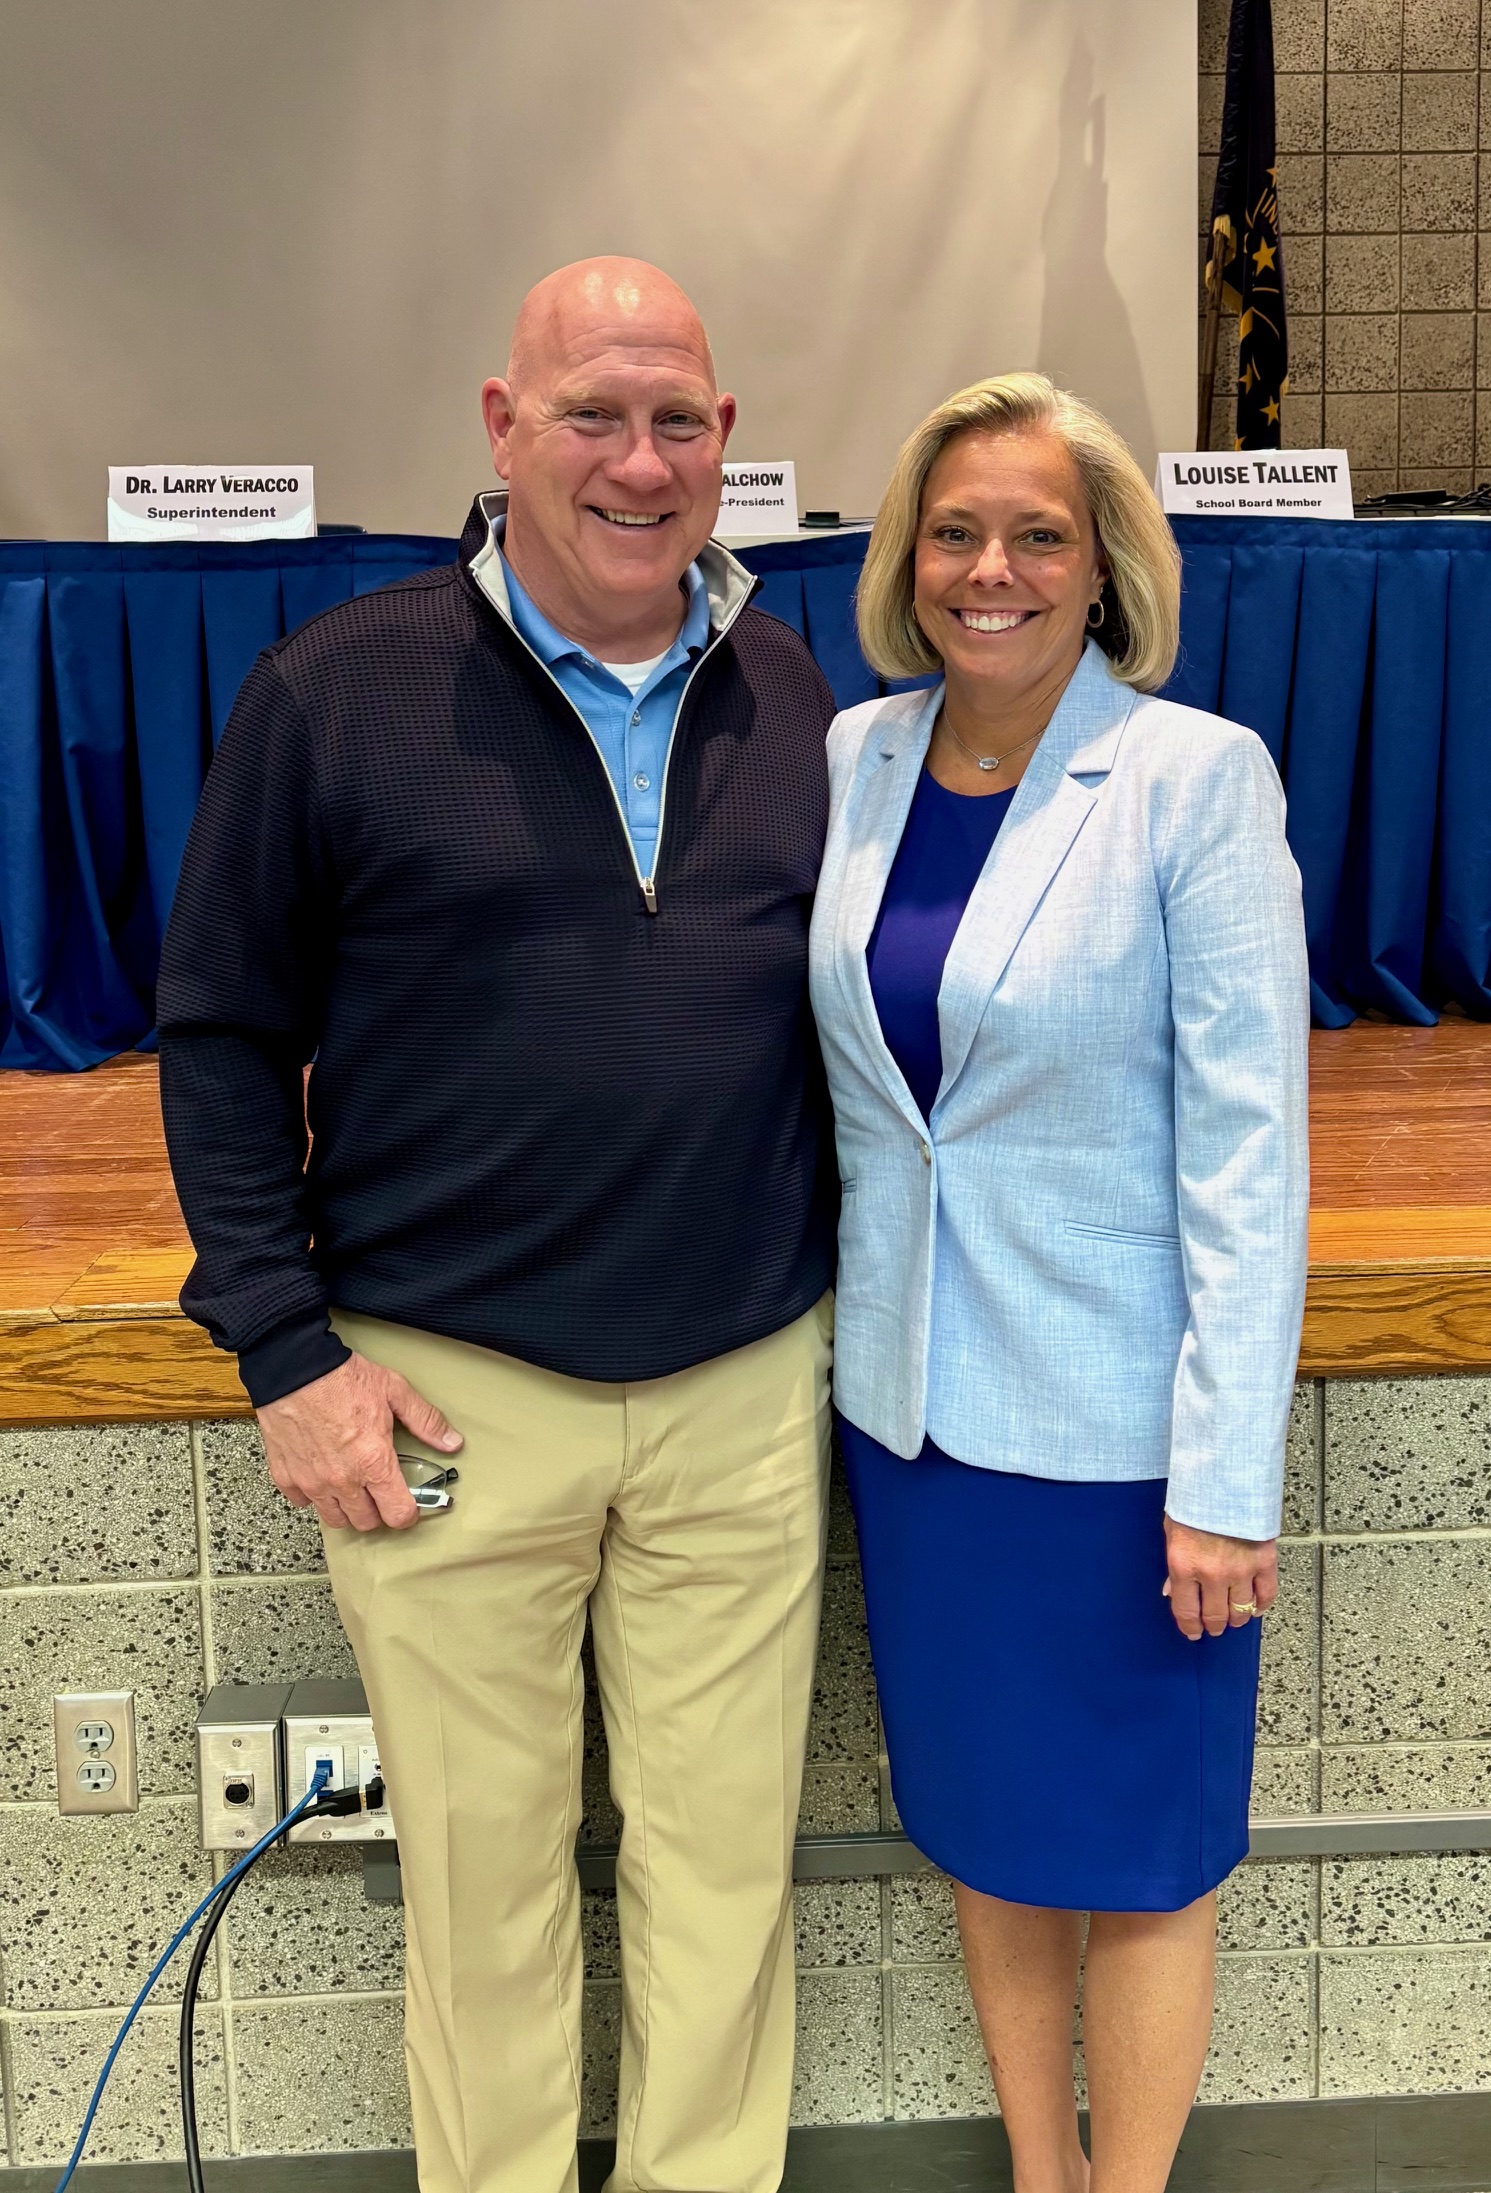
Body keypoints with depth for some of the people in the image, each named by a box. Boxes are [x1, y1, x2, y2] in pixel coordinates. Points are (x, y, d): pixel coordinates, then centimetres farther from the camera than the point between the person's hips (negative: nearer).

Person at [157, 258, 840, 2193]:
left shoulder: (793, 698, 6)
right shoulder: (340, 690, -4)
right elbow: (222, 1029, -1)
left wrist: (858, 1305, 8)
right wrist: (288, 1346, -7)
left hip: (748, 1389, 3)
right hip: (448, 1398, -2)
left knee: (724, 1861, 14)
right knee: (483, 1875, 13)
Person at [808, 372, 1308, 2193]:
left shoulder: (1197, 776, -12)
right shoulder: (852, 761, 3)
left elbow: (1247, 1143, -14)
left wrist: (1229, 1478, -15)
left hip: (1116, 1410, -5)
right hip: (912, 1394, 5)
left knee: (1132, 1853, 12)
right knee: (983, 1819, 20)